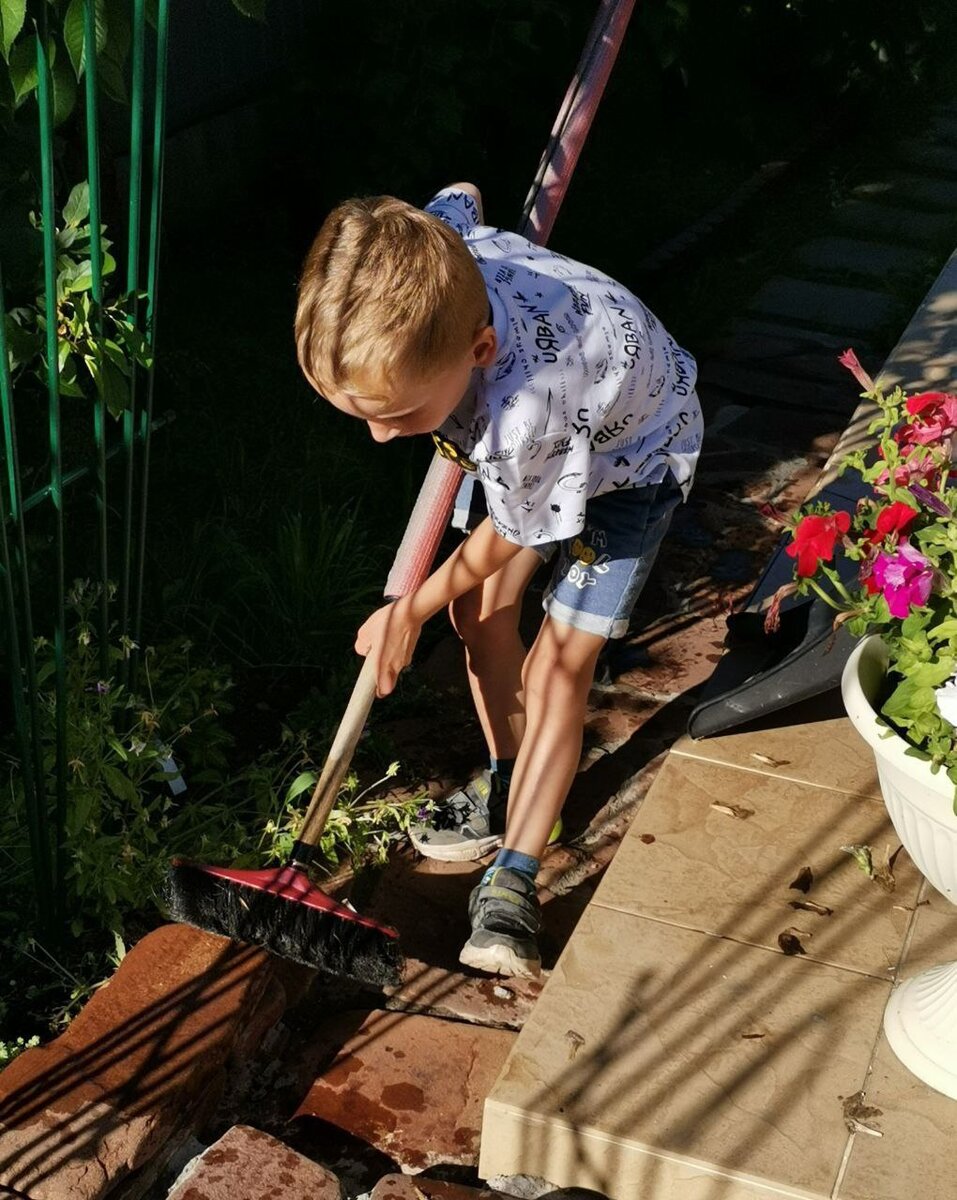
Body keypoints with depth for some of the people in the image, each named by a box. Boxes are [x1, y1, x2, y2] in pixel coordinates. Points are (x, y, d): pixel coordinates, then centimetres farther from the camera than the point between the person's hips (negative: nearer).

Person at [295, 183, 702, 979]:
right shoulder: (428, 263, -31)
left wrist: (411, 611, -8)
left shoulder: (524, 415, -47)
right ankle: (509, 780, 29)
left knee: (557, 669, -10)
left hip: (630, 457, -7)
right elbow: (461, 197, -4)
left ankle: (512, 882, -2)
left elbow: (509, 536, -25)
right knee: (481, 604, 9)